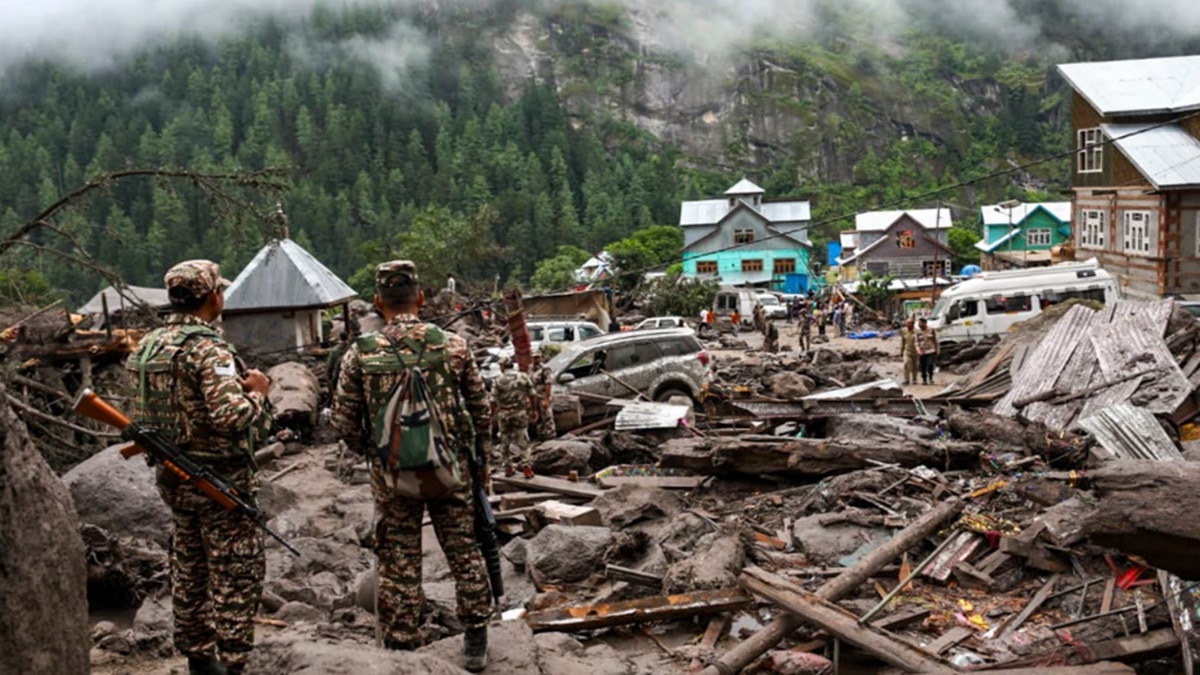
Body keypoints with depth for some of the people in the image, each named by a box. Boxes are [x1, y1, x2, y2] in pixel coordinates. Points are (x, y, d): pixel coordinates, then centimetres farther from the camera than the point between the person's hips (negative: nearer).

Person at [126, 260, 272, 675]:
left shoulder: (150, 345, 7)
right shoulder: (208, 349, -20)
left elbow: (142, 414, 12)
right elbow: (231, 415, -29)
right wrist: (256, 392, -13)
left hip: (173, 477, 9)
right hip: (220, 480, -8)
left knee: (189, 570, 17)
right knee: (238, 574, 0)